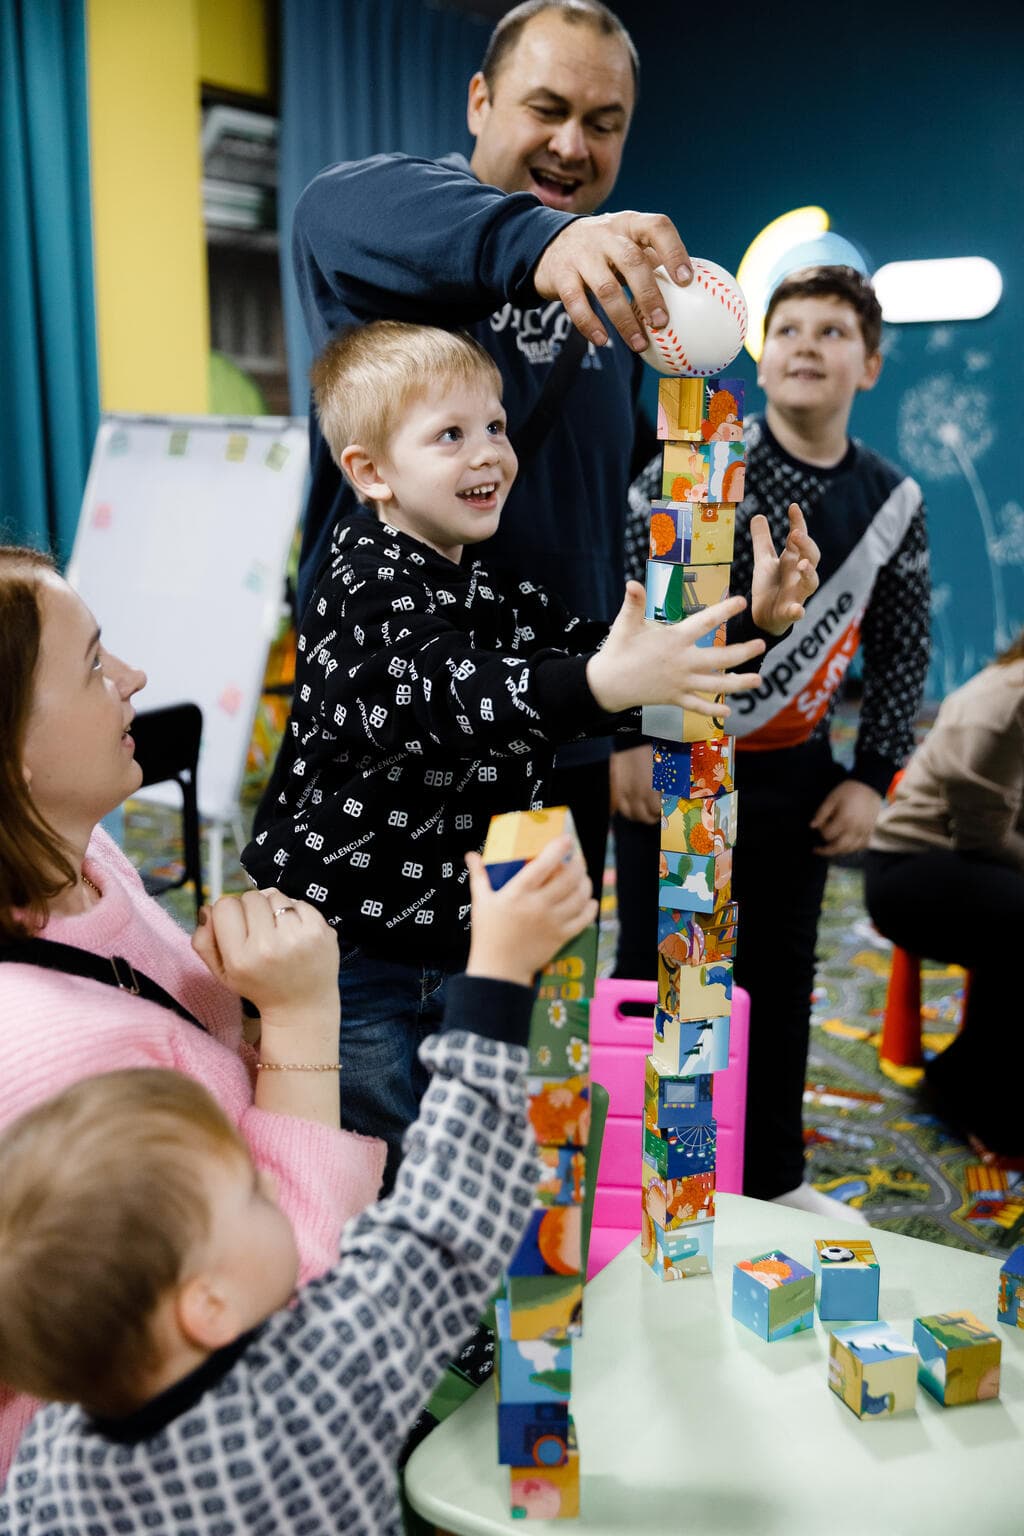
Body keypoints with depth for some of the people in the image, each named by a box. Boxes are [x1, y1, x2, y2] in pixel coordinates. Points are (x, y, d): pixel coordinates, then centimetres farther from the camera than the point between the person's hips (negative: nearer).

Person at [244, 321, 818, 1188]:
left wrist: (751, 620, -1)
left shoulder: (503, 593, 7)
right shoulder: (367, 588, -18)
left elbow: (607, 663, 14)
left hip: (464, 948, 7)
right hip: (354, 951, -7)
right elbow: (435, 699, -38)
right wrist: (597, 684, -55)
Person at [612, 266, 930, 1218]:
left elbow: (902, 649, 10)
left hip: (793, 770, 3)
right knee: (656, 972, 4)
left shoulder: (893, 503, 2)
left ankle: (772, 1176, 31)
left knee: (781, 976, 13)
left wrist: (872, 776, 4)